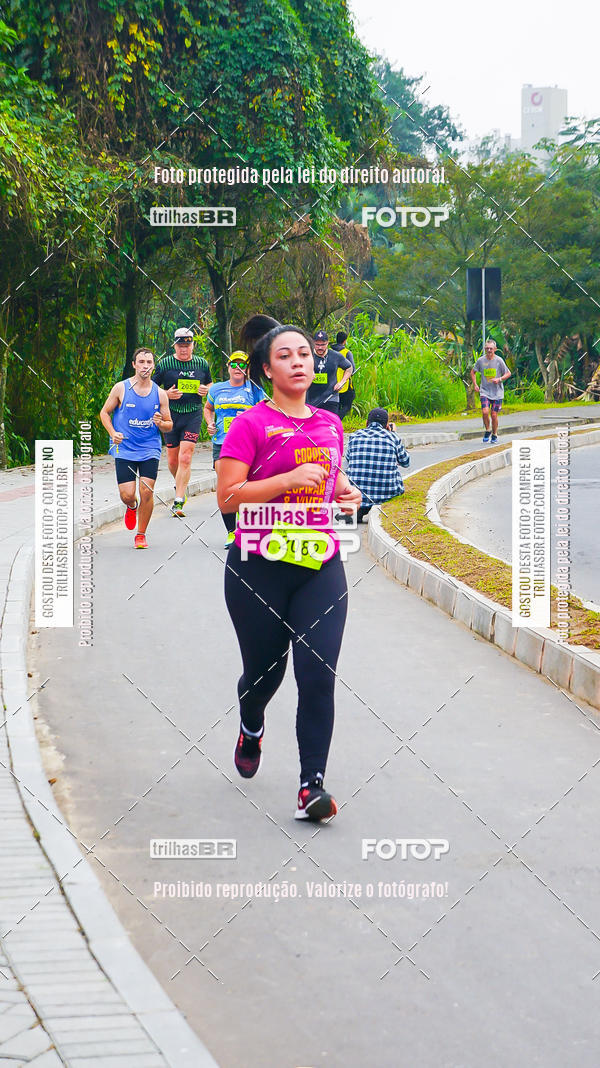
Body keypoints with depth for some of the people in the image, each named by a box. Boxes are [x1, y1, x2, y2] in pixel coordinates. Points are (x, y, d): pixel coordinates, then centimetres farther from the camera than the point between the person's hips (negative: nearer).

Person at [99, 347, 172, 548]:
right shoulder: (121, 388, -2)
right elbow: (104, 412, 7)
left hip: (150, 450, 1)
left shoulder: (160, 394, 3)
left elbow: (169, 425, 10)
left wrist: (161, 423, -13)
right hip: (125, 450, -1)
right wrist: (113, 433, -9)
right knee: (127, 495, -7)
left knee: (146, 492, -10)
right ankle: (131, 507, 32)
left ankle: (141, 535, 9)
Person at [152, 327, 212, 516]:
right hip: (171, 415, 1)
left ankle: (178, 502, -14)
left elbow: (209, 384, 21)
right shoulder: (165, 364, 0)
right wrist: (167, 394, -13)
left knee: (185, 458, -13)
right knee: (172, 461, 8)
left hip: (193, 415, -1)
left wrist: (206, 390, -2)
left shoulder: (202, 364, 6)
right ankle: (180, 485, 40)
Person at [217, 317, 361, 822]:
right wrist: (288, 479, -20)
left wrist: (348, 493, 6)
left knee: (318, 675, -10)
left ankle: (312, 785, -9)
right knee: (264, 670, 12)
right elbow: (228, 497, -11)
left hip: (321, 567, 3)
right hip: (260, 568, -3)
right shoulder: (251, 424, -5)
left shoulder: (331, 424, 11)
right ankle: (251, 728, 47)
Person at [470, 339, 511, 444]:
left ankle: (494, 435, 20)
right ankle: (487, 431, 7)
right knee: (485, 412, -17)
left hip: (497, 393, -1)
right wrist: (475, 385, 5)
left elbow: (508, 373, 3)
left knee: (494, 415, -1)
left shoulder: (499, 360, -6)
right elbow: (473, 372, 16)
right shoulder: (481, 360, -1)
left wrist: (499, 379, -14)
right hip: (484, 392, 1)